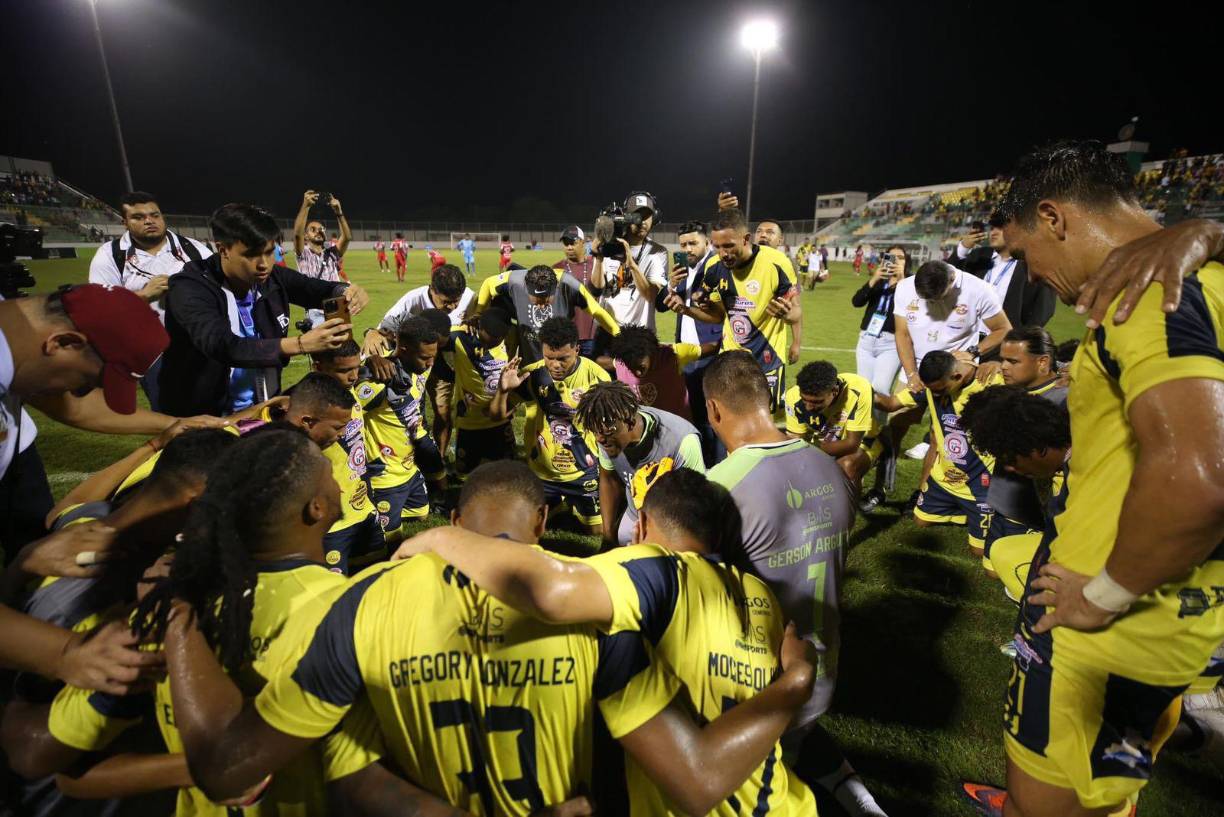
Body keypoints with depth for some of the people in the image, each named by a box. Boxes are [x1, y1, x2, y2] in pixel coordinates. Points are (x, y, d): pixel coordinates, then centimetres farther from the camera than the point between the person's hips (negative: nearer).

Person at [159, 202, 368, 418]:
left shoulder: (272, 278, -6)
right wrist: (300, 344, -48)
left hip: (263, 409, 4)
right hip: (202, 416, -4)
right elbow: (222, 347, -34)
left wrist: (347, 292, -26)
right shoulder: (189, 289, -19)